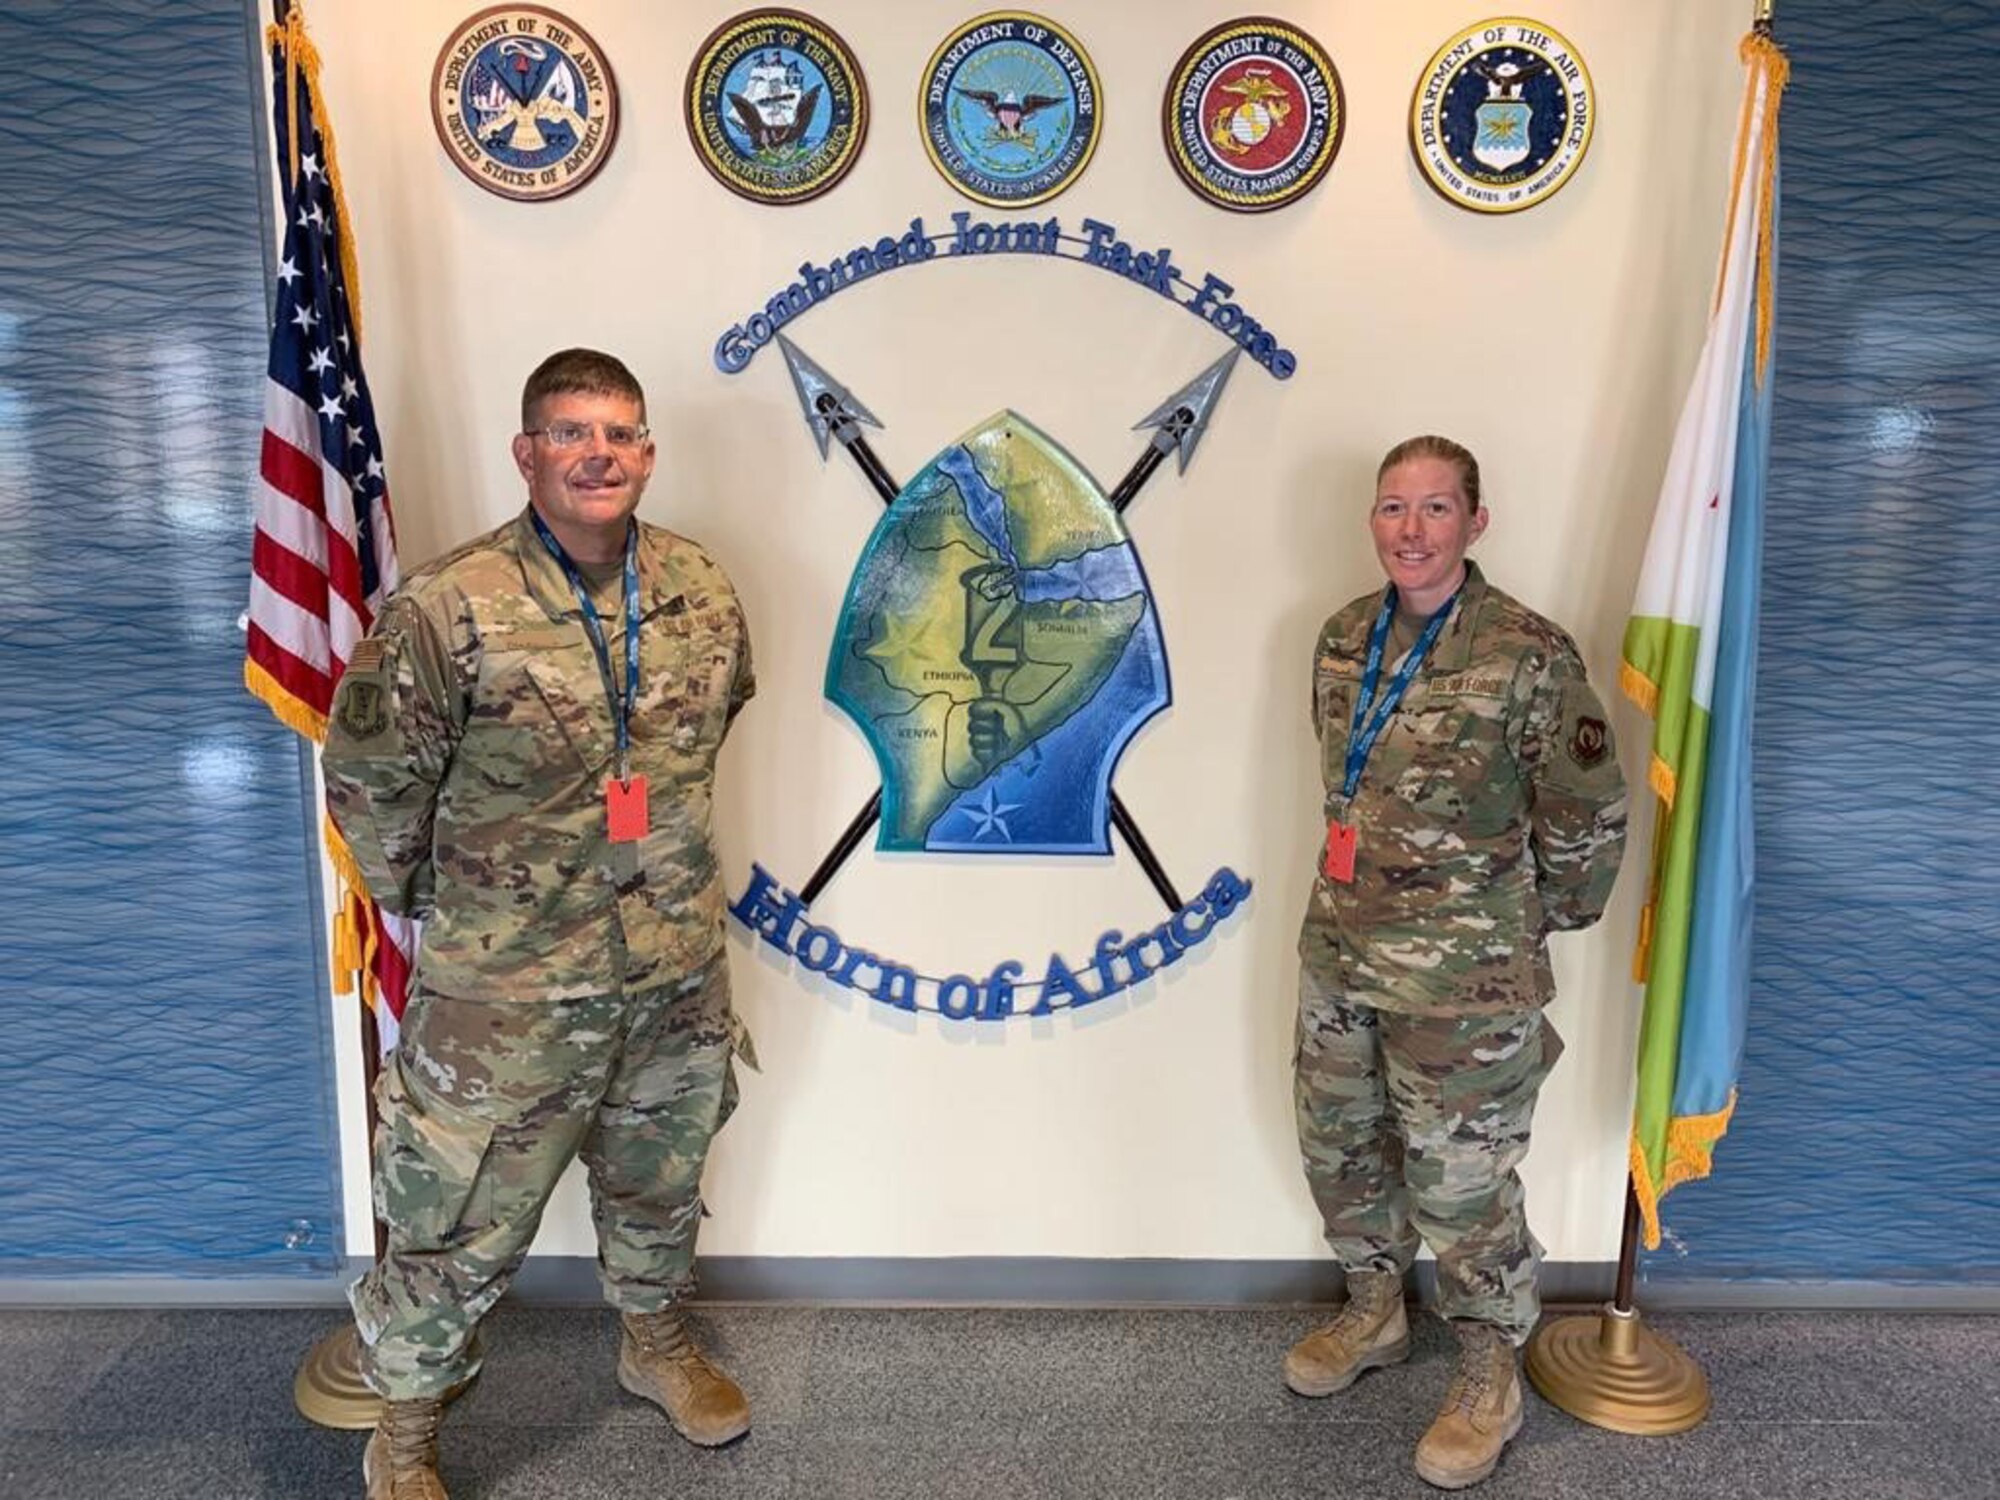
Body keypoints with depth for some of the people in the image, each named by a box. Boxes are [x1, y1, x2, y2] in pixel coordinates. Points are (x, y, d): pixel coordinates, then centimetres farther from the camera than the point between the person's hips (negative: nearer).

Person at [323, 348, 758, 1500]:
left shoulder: (704, 592, -3)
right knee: (463, 1226, 11)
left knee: (661, 1184, 24)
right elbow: (369, 780, -9)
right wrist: (438, 906, 2)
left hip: (678, 973, 5)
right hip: (507, 991, -4)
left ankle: (657, 1341, 52)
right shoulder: (449, 609, -18)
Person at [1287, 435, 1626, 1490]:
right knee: (1338, 1146, 20)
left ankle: (1489, 1381, 33)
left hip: (1461, 978, -6)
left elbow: (1589, 819, -8)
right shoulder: (1343, 636, 2)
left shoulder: (1529, 655, -17)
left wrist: (1529, 925, 3)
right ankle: (1373, 1314, 46)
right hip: (1339, 949, 6)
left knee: (1460, 1184, 7)